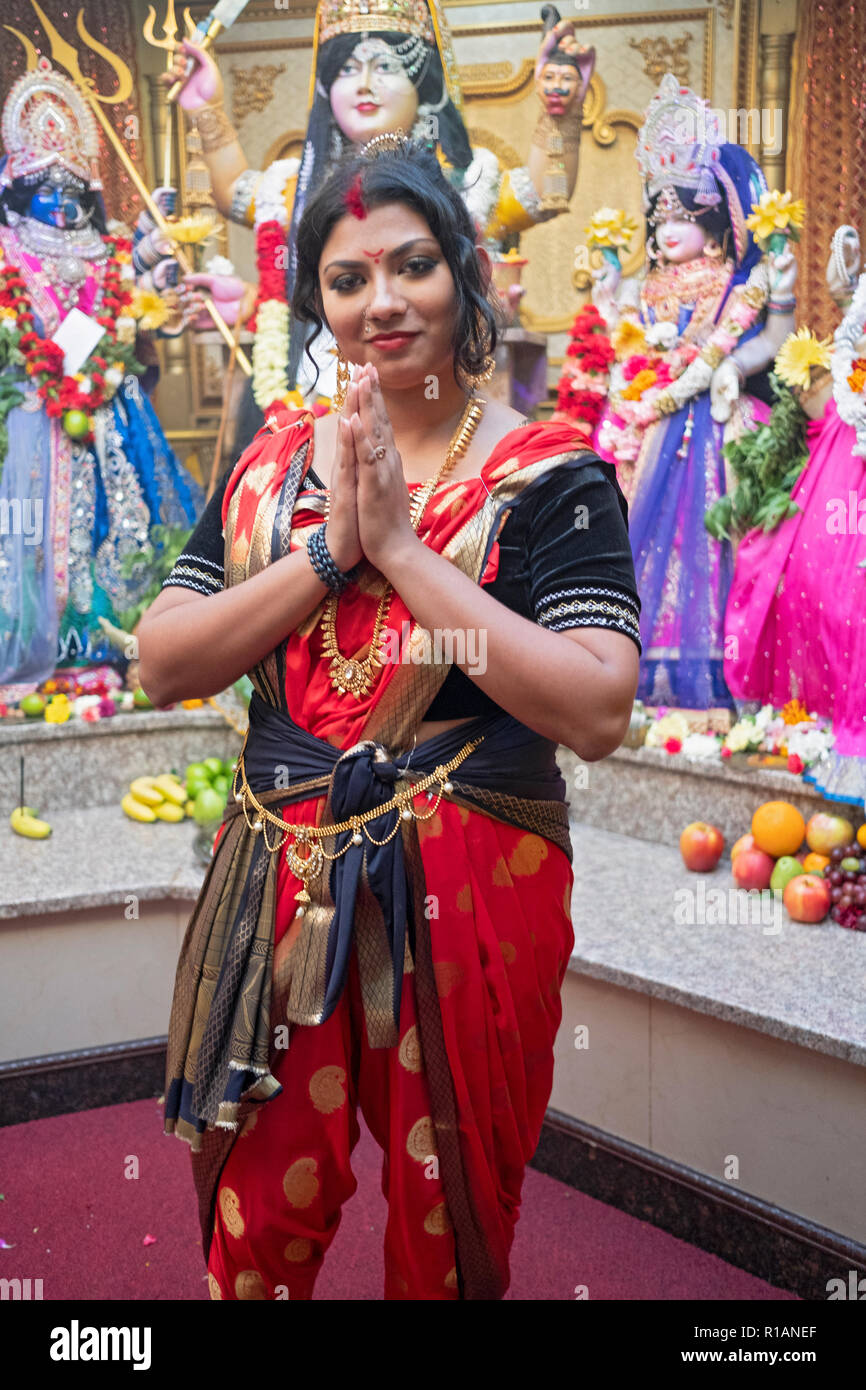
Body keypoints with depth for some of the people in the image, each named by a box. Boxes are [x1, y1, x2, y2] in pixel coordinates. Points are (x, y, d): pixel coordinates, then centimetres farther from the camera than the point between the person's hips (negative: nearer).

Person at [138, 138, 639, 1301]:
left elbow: (598, 714, -20)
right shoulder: (275, 462, 6)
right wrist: (329, 552, -15)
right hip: (278, 886, 3)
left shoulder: (550, 475, -7)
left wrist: (403, 548, -20)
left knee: (447, 1241, 16)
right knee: (255, 1228, 16)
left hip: (470, 893, -3)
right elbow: (163, 665, -2)